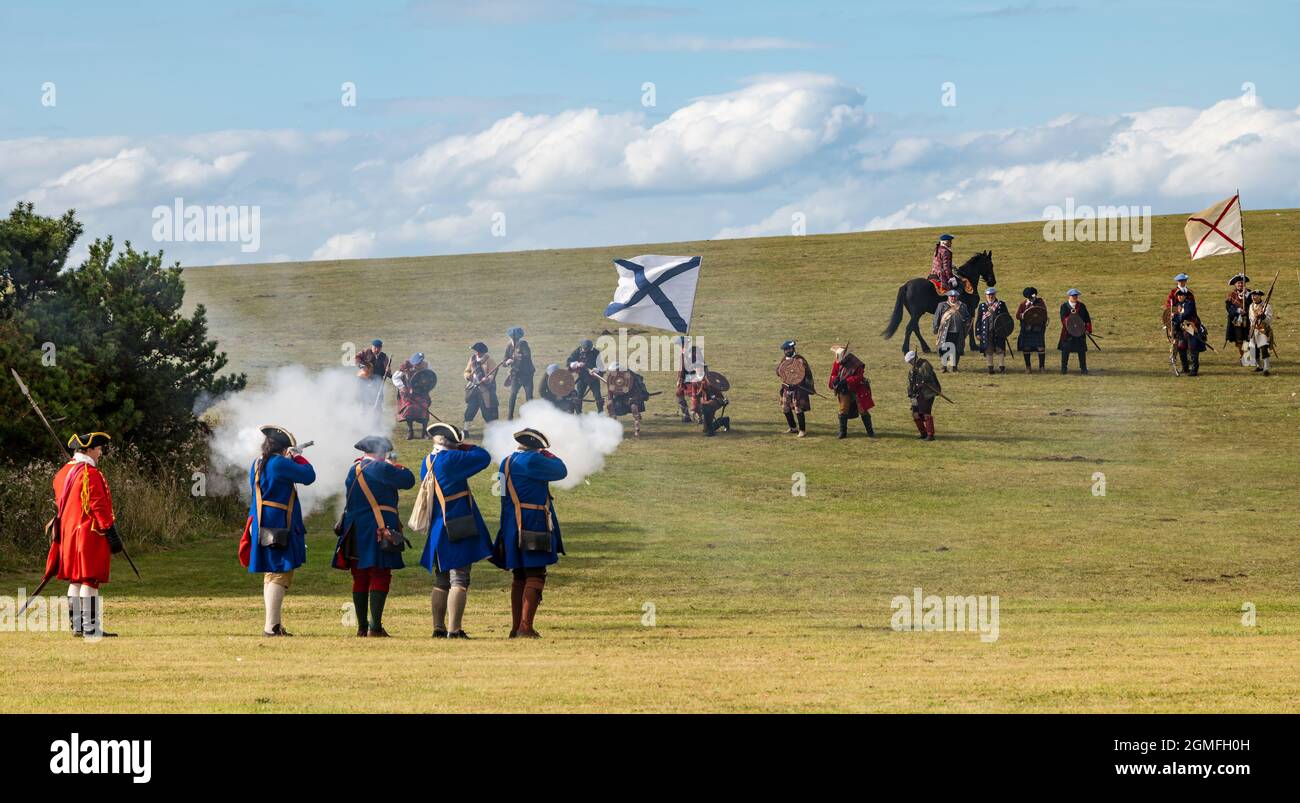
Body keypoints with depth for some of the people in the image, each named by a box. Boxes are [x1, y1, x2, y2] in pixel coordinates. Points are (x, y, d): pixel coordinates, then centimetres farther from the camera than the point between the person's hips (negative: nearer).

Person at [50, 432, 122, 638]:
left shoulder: (62, 473, 13)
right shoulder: (90, 474, -15)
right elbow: (99, 507, -18)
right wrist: (113, 534, -15)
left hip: (68, 535, 9)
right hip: (90, 535, -9)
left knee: (75, 580, 12)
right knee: (89, 580, -7)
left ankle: (77, 626, 15)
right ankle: (91, 629, -8)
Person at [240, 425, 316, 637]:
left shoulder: (257, 464, 11)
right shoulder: (280, 463, -15)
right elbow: (309, 476, -9)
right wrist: (298, 456, 5)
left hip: (261, 527, 10)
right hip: (279, 527, -9)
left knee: (271, 576, 16)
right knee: (281, 574, -10)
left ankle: (273, 625, 20)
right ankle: (272, 626, -15)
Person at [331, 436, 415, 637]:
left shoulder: (353, 470, 10)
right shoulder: (381, 469, -10)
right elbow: (408, 480, -6)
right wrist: (396, 465, 13)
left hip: (354, 533, 7)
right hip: (379, 532, -7)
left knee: (360, 579, 12)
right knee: (380, 578, -5)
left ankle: (362, 627, 14)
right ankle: (375, 627, -13)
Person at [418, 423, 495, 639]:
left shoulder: (427, 462, 8)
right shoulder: (450, 459, -14)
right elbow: (484, 457, -10)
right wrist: (465, 446, 7)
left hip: (437, 531, 8)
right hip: (459, 530, -8)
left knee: (441, 582, 16)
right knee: (459, 581, -7)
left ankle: (439, 627, 16)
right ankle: (454, 629, -13)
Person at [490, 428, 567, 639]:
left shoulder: (507, 462, 13)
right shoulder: (531, 461, -14)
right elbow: (561, 471, -6)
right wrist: (547, 455, 11)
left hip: (512, 526, 9)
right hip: (533, 525, -9)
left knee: (520, 577, 15)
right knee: (535, 576, -7)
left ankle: (515, 627, 15)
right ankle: (526, 627, -15)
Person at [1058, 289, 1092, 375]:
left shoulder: (1081, 306, 6)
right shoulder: (1064, 306, 0)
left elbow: (1087, 318, 6)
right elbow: (1063, 318, -11)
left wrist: (1088, 329, -2)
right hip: (1067, 332, -2)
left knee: (1082, 350, 2)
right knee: (1065, 350, 3)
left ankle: (1083, 368, 8)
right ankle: (1064, 368, 14)